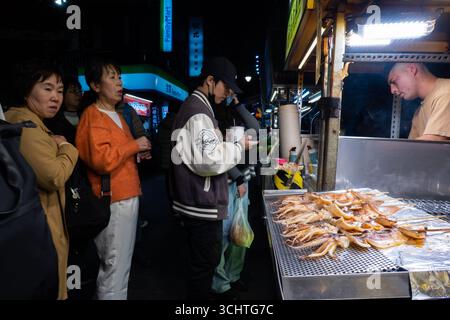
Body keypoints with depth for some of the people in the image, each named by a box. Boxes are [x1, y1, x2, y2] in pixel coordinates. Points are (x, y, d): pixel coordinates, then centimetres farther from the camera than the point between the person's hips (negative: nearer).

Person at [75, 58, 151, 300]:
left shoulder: (117, 116, 18)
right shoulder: (93, 116, -12)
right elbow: (102, 160, -26)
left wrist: (137, 154, 13)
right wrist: (134, 146, -16)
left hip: (127, 196, 10)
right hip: (114, 200, -10)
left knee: (119, 263, 21)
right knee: (116, 266, -1)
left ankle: (111, 293, 37)